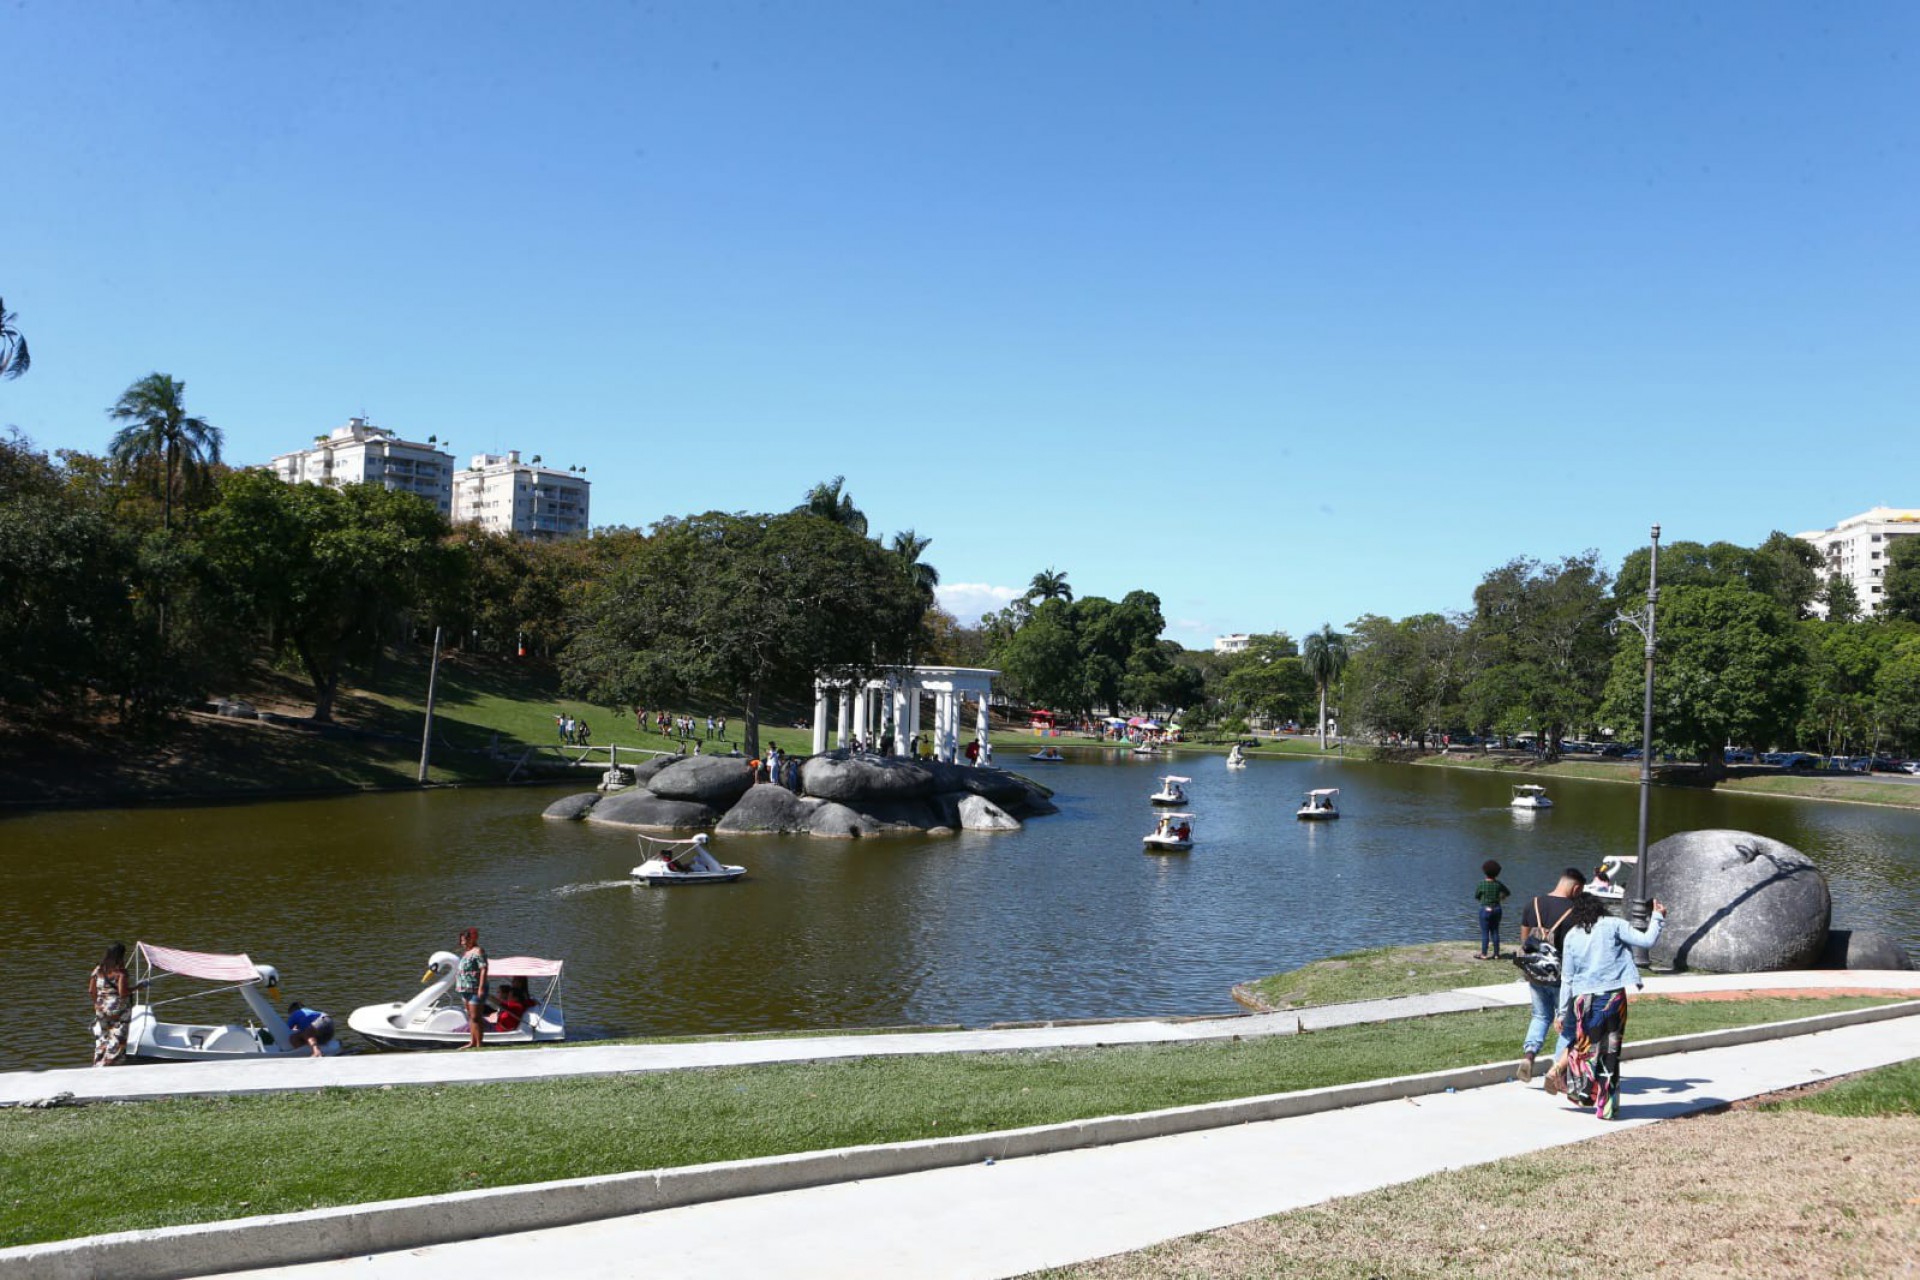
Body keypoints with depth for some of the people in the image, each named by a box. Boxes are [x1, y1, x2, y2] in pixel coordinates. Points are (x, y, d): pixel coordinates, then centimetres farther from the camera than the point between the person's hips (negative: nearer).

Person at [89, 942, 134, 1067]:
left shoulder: (98, 969, 2)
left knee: (101, 1039, 18)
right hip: (118, 1011, -6)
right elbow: (122, 992, -22)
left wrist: (98, 1002, 19)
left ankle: (97, 1066, 22)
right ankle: (105, 1066, 0)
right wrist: (134, 988, -5)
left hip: (101, 1009, 6)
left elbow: (91, 991, 5)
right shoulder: (120, 971, -16)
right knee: (117, 1042, 3)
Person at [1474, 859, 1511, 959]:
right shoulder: (1498, 884, -3)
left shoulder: (1481, 884, -14)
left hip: (1485, 910, -4)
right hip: (1496, 909, 4)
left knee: (1485, 933, 2)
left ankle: (1484, 954, 4)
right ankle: (1496, 954, 15)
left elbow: (1476, 897, 0)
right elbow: (1508, 893, 14)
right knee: (1495, 932, 12)